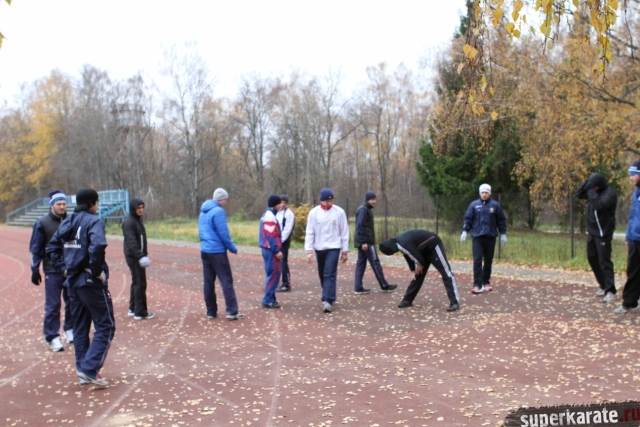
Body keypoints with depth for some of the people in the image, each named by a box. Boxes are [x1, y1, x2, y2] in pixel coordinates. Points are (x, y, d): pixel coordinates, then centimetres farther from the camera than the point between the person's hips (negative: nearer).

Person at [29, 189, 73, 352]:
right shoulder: (42, 223, -5)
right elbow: (36, 248, -3)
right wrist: (35, 270, -6)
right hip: (52, 271, -3)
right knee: (53, 305, -1)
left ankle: (70, 330, 25)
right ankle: (53, 337, 7)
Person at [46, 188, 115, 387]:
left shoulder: (67, 223, 11)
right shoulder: (93, 221, -12)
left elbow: (52, 248, 14)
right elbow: (97, 246, -30)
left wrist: (63, 268, 12)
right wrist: (97, 270, -19)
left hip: (73, 281, 8)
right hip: (91, 282, -8)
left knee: (80, 327, 14)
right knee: (105, 326, 0)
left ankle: (83, 371, 17)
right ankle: (89, 369, -10)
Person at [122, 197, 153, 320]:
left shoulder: (138, 220, 15)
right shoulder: (129, 222, -16)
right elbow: (131, 242, -25)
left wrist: (144, 254, 16)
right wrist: (140, 256, -33)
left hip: (138, 256, 10)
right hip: (133, 256, -10)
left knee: (136, 282, 16)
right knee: (140, 283, -7)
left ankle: (133, 308, 25)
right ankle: (140, 312, -3)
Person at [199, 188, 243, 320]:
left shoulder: (203, 212, 14)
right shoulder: (218, 211, -13)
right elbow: (223, 233, -15)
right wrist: (233, 248, -5)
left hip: (205, 250, 8)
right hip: (217, 251, -8)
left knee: (209, 282, 9)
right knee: (227, 281, -5)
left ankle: (211, 312, 11)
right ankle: (232, 311, -8)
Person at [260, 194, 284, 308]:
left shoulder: (267, 215, 16)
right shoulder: (270, 216, -16)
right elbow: (270, 236, -21)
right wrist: (277, 251, -19)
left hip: (268, 249, 10)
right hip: (271, 250, -10)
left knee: (271, 273, 14)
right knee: (273, 274, -7)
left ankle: (270, 298, 19)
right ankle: (268, 300, -5)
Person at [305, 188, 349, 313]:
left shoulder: (339, 212, -5)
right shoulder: (314, 212, -3)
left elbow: (344, 232, 0)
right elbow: (309, 232, -2)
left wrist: (345, 251, 0)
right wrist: (309, 250, -9)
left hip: (333, 247, -3)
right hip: (319, 248, 3)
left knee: (330, 274, -14)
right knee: (322, 274, 12)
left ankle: (327, 301, -19)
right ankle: (329, 297, 29)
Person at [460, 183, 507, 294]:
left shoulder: (495, 205, 3)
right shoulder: (474, 205, 3)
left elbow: (501, 220, 7)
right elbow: (467, 218, 5)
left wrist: (503, 234, 5)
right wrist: (464, 231, -3)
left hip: (491, 237, 1)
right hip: (477, 237, -1)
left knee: (488, 261, 8)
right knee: (477, 260, -9)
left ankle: (486, 282, 21)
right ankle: (477, 285, -10)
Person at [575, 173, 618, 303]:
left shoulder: (609, 194, -18)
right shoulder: (593, 191, 6)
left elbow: (599, 205, -31)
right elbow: (579, 194, 9)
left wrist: (591, 191, -23)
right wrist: (587, 184, -6)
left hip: (603, 233, -9)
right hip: (592, 231, 9)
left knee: (604, 261, -10)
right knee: (592, 258, 14)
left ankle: (610, 291, -8)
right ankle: (604, 285, 26)